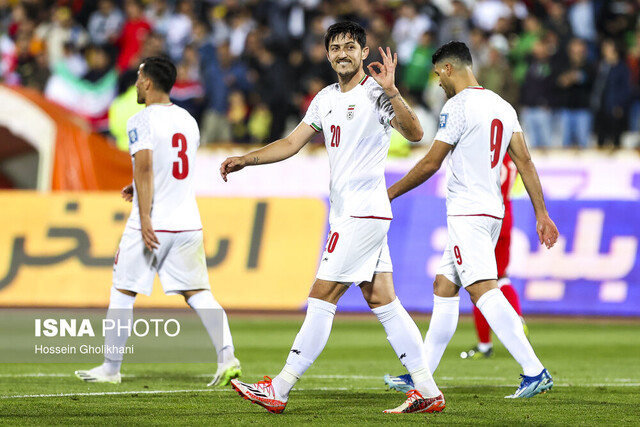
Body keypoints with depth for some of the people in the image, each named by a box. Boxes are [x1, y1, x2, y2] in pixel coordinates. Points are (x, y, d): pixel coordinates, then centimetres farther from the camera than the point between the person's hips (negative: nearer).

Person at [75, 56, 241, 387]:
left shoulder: (141, 121, -9)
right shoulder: (188, 120, 13)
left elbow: (144, 166, -21)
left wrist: (145, 217, -24)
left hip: (153, 224, -6)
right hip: (188, 222, 6)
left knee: (122, 292, 7)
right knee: (197, 293, 5)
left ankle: (111, 368, 13)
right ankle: (227, 357, -12)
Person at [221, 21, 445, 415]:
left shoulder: (375, 93, -10)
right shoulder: (326, 99, 16)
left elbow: (414, 133, -23)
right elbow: (292, 143, 22)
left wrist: (391, 92, -37)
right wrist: (244, 160, 12)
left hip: (364, 213, -9)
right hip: (346, 215, 9)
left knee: (321, 298, -6)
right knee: (383, 302, 6)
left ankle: (279, 390, -3)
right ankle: (428, 392, 6)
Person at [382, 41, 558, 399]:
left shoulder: (458, 105, -11)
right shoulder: (502, 107, 14)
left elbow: (431, 164, -9)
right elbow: (525, 162, 11)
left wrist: (391, 193, 3)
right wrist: (541, 213, 12)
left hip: (467, 212, -9)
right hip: (492, 211, 9)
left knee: (484, 290, -16)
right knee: (444, 287, 16)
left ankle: (535, 371, -26)